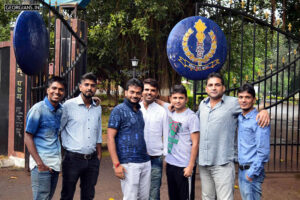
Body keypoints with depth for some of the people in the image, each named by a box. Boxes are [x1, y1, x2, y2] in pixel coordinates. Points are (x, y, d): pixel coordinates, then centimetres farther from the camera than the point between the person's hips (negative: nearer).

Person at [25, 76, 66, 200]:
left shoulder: (61, 109, 8)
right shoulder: (38, 109, -10)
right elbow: (28, 138, -10)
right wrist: (40, 163, -18)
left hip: (55, 164, 7)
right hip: (42, 164, -7)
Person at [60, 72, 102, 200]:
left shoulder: (97, 108, 10)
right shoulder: (69, 105, -5)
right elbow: (58, 129, -1)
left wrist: (98, 155, 14)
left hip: (92, 160, 4)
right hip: (73, 159, -4)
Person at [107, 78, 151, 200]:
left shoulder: (139, 111, 15)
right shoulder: (119, 110, -5)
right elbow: (110, 138, -10)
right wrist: (116, 164, -15)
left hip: (145, 162, 7)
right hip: (128, 164, -7)